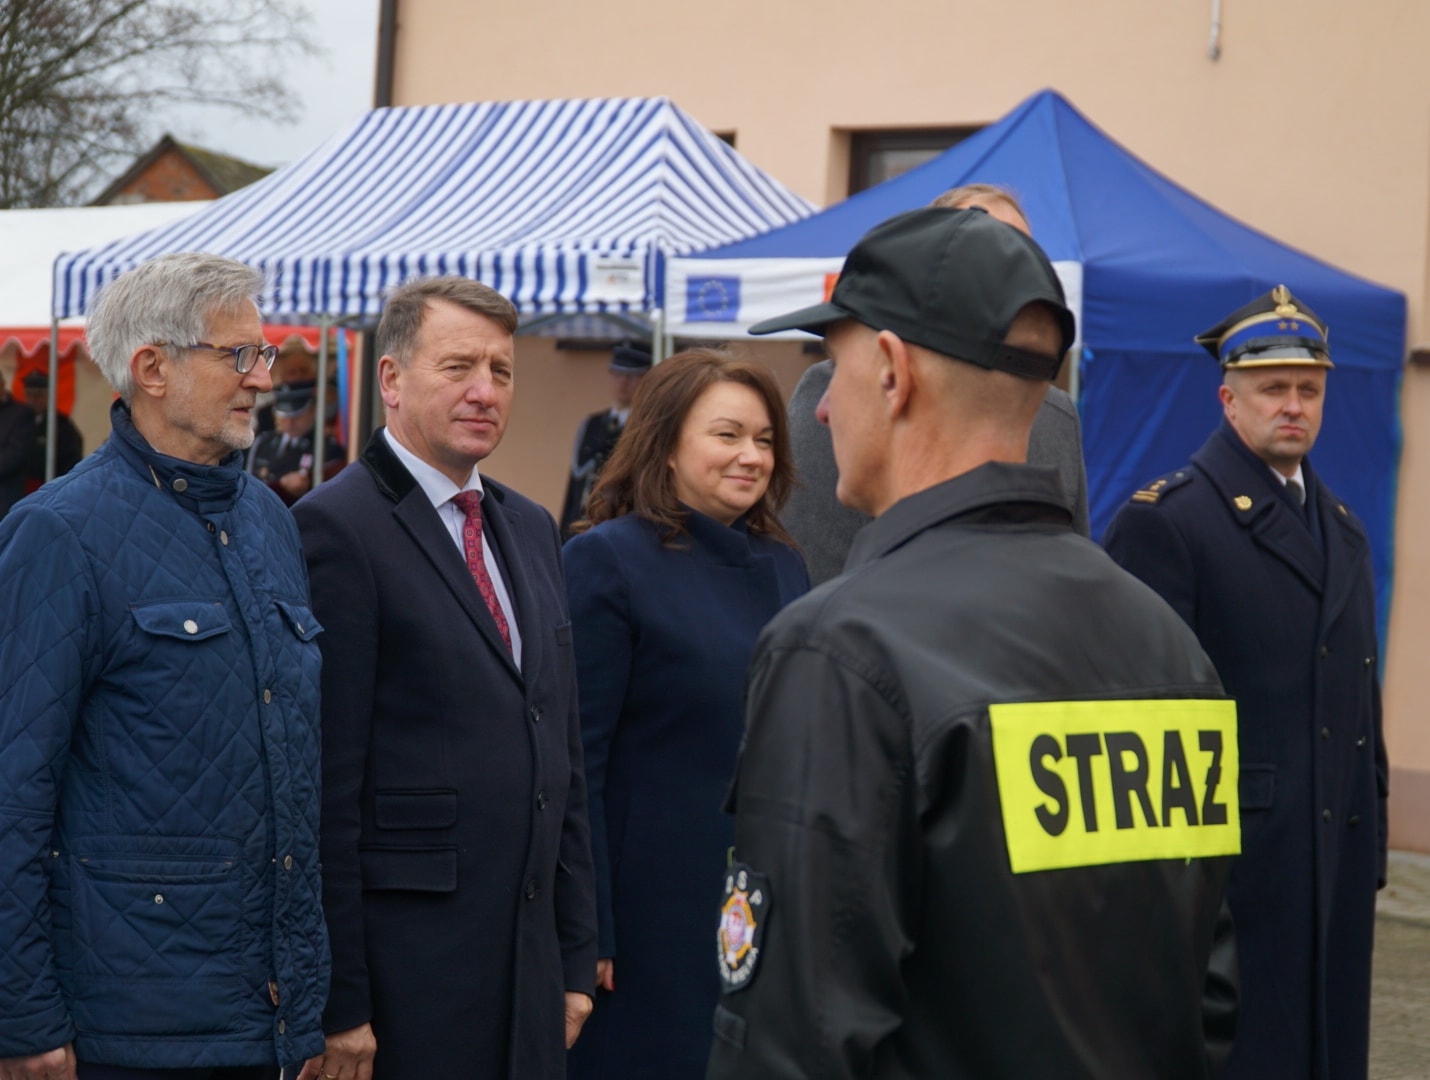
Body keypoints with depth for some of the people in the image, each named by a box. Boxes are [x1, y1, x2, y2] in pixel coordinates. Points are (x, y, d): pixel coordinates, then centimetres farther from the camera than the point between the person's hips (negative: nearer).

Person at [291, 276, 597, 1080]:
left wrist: (577, 957, 14)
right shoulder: (336, 528, -9)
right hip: (403, 973, -7)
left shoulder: (532, 528, 15)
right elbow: (326, 780, -13)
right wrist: (338, 1004, -15)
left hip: (529, 964, 7)